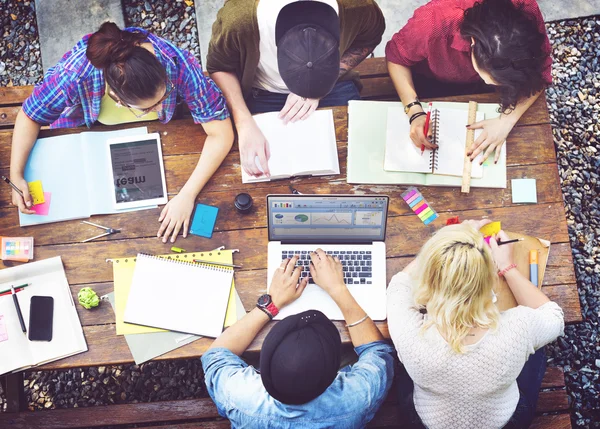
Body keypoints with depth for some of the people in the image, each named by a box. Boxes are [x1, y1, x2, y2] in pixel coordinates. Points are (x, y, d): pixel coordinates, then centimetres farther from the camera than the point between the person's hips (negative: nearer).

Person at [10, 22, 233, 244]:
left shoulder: (179, 65, -42)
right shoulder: (77, 74, -42)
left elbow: (221, 133, -36)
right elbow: (30, 116, -22)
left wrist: (187, 195, -42)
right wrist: (16, 175, -32)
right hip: (87, 128, 0)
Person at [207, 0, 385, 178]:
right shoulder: (239, 17, -35)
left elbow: (369, 39, -7)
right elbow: (219, 67, -15)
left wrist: (323, 81, -21)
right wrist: (245, 124, -30)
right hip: (263, 93, -1)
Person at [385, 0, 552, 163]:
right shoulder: (435, 21, -46)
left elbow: (540, 76, -24)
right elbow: (396, 57, -26)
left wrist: (507, 120, -38)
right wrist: (414, 111, -39)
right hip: (433, 80, -2)